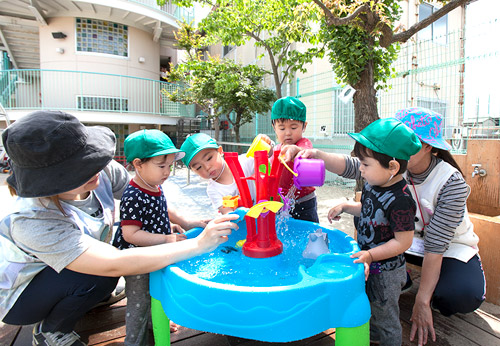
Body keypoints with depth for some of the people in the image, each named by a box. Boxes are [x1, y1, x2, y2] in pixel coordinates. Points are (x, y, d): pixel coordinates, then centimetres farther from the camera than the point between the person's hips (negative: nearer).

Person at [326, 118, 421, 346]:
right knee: (373, 305, 31)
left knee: (385, 315, 16)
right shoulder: (373, 184, -6)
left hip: (387, 271, -9)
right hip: (373, 266, 9)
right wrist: (345, 207, -1)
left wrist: (370, 255, -29)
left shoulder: (400, 201, -32)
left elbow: (403, 242, -27)